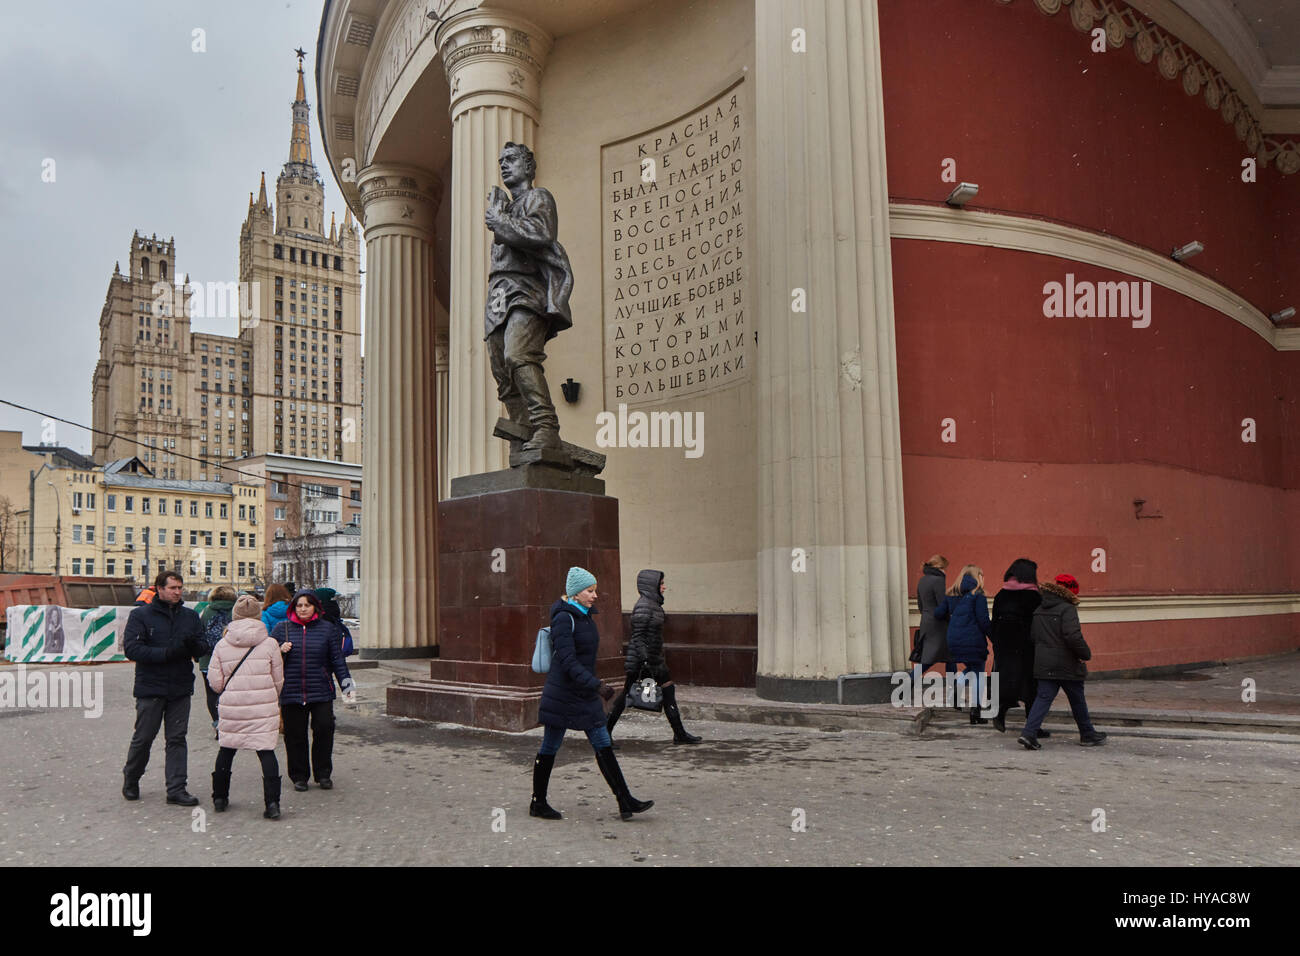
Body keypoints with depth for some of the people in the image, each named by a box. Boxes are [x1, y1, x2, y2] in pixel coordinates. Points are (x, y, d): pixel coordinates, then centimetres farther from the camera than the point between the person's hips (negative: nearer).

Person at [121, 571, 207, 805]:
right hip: (150, 688, -3)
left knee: (177, 739, 5)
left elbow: (203, 649, 7)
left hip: (181, 689, 3)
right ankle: (130, 778, 32)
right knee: (143, 737, 8)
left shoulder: (190, 616, 8)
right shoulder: (140, 615, -4)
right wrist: (168, 653, -22)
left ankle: (176, 789, 10)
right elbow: (132, 649, -14)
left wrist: (193, 645, -17)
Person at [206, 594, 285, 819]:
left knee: (226, 750, 19)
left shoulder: (222, 645, 0)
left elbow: (215, 682, 1)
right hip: (264, 707, -2)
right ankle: (272, 802, -5)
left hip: (232, 708, 2)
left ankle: (220, 797, 30)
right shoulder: (269, 644, -3)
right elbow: (278, 681, 3)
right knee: (266, 751, 2)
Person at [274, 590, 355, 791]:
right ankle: (299, 776, 18)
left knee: (324, 730, -5)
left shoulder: (328, 629, 6)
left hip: (321, 692, 0)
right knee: (295, 735, 4)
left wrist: (347, 684, 0)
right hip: (291, 693, 1)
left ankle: (323, 774, 12)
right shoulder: (282, 628, 8)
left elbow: (337, 660, 7)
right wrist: (281, 651, -9)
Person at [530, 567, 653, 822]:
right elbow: (568, 661, -23)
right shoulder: (564, 618, -16)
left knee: (603, 745, 4)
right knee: (550, 748, 5)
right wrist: (596, 685, -30)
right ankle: (538, 804, 19)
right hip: (562, 694, -8)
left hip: (585, 695, 8)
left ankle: (625, 802, 4)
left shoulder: (586, 616, 11)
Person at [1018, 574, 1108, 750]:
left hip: (1044, 664, 5)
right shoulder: (1067, 609, -13)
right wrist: (1086, 654, -10)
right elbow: (1073, 636, -23)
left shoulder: (1038, 611, 10)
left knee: (1043, 697, 2)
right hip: (1067, 665, -5)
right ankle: (1088, 734, 29)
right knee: (1077, 700, 13)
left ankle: (1029, 733, -14)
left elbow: (1032, 636, 14)